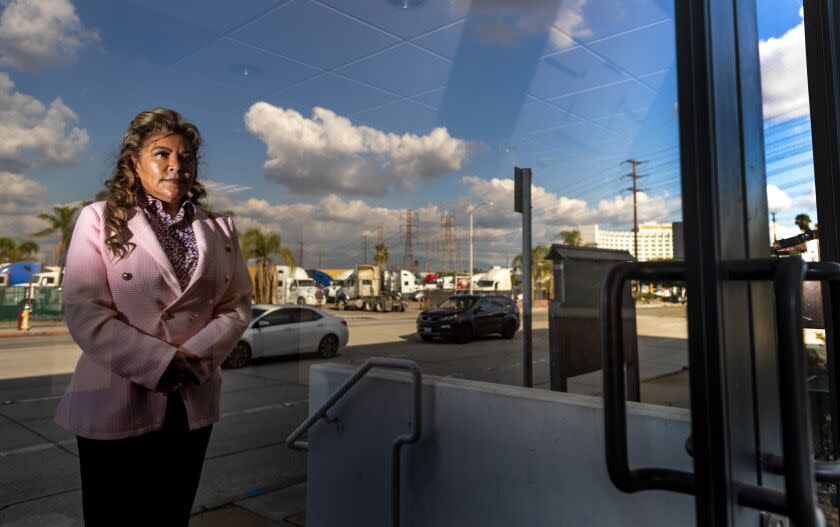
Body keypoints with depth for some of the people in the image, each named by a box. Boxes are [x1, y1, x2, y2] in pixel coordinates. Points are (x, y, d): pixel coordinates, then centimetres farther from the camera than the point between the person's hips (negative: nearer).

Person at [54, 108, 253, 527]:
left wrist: (193, 358, -13)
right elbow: (84, 312, -10)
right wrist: (161, 362, -17)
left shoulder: (219, 230, 8)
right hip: (117, 403, -3)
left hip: (193, 403, 3)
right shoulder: (100, 220, -1)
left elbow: (236, 307, 3)